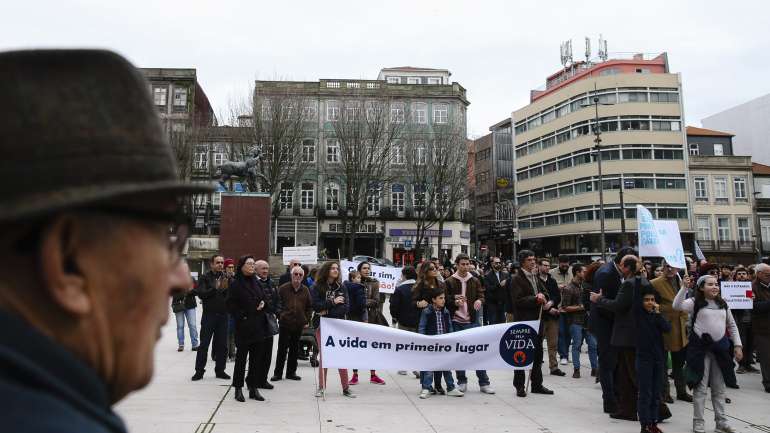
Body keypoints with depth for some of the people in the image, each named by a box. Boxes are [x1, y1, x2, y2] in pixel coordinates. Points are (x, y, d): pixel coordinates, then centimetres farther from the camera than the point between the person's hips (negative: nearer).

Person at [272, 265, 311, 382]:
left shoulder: (305, 290, 6)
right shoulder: (283, 288, -4)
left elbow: (309, 306, 12)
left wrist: (306, 320, 7)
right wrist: (280, 316, -5)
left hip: (299, 324, 3)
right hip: (285, 324, -3)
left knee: (295, 349, 10)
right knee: (282, 349, 1)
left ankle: (291, 372, 21)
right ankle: (277, 373, 11)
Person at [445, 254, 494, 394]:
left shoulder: (475, 281, 7)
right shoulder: (449, 282, 0)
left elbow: (481, 295, 9)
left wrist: (479, 301, -13)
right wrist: (455, 302, -19)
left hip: (472, 321, 1)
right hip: (456, 321, -1)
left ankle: (484, 383, 8)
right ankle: (462, 382, 21)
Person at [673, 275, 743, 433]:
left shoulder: (723, 304, 9)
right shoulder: (695, 302, -6)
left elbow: (732, 325, 16)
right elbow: (677, 306, -24)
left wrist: (737, 345, 10)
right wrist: (685, 286, -29)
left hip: (720, 347, 5)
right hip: (701, 347, -5)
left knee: (719, 387, 14)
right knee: (700, 387, 1)